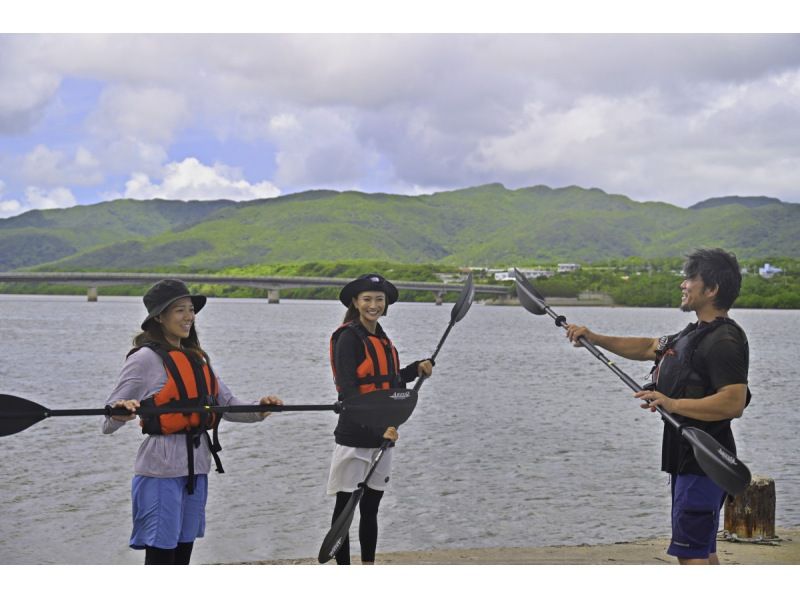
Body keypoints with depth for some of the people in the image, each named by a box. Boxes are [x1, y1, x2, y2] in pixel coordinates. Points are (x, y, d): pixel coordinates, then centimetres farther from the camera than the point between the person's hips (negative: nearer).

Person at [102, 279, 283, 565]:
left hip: (196, 466, 7)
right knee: (160, 555, -5)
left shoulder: (197, 358, 14)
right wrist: (121, 412, -36)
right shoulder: (145, 359, -9)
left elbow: (227, 403, 12)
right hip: (161, 469, -7)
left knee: (183, 553, 13)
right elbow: (109, 421, -14)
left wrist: (258, 412, -7)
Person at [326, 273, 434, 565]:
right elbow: (349, 391, -18)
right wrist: (376, 428, -24)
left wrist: (416, 369, 7)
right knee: (345, 506, 1)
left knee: (371, 507, 15)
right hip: (354, 436, -8)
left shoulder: (382, 339, 13)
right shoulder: (349, 338, -11)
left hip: (381, 436, 8)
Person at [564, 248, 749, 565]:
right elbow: (649, 348, 28)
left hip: (703, 463, -11)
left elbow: (734, 402, -27)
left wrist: (673, 403, -30)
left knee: (690, 550, -12)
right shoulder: (694, 333, 16)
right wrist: (594, 338, 22)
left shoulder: (724, 341, -18)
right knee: (702, 549, 18)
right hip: (686, 459, 11)